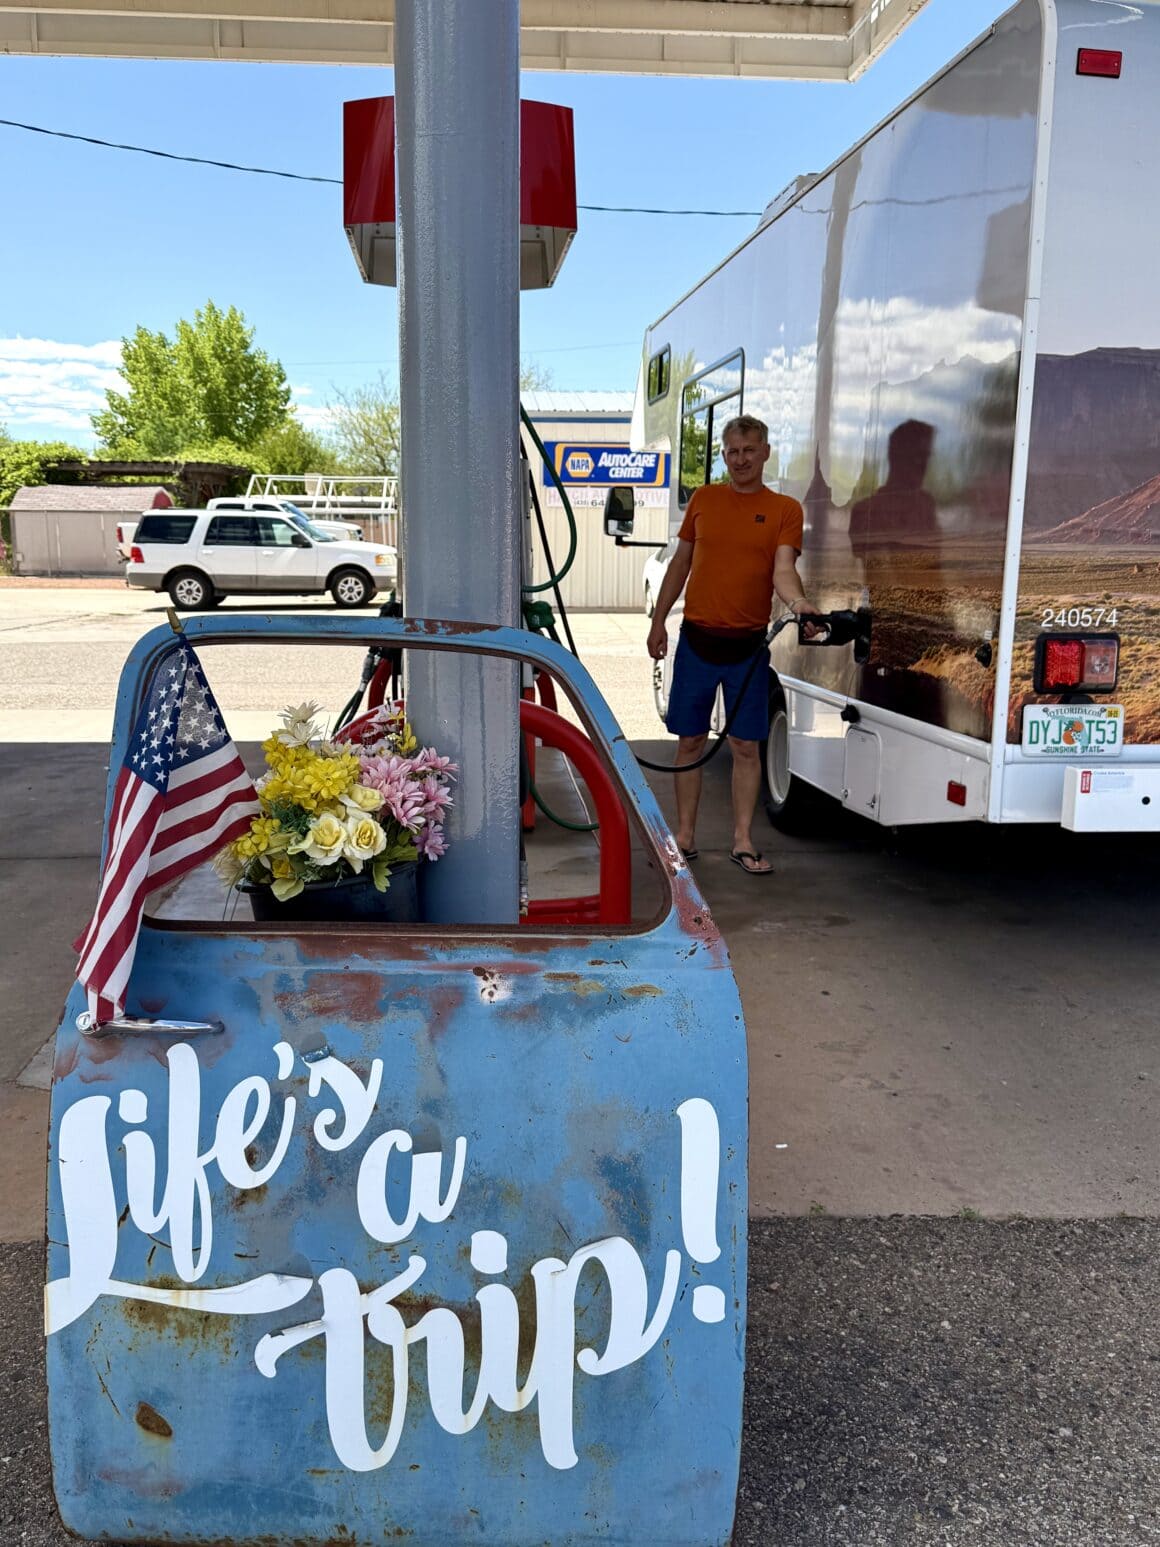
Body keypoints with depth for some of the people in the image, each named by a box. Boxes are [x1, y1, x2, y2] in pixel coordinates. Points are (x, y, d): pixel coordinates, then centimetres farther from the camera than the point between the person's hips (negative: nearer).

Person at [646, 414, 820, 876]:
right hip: (697, 638, 2)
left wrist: (797, 602, -34)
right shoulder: (703, 499, 8)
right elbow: (680, 563, 13)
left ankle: (743, 841, 12)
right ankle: (685, 835, 18)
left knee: (746, 746, 2)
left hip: (748, 646, -2)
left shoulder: (784, 509, 0)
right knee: (690, 741, 7)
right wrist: (658, 621, 10)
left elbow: (783, 568, -13)